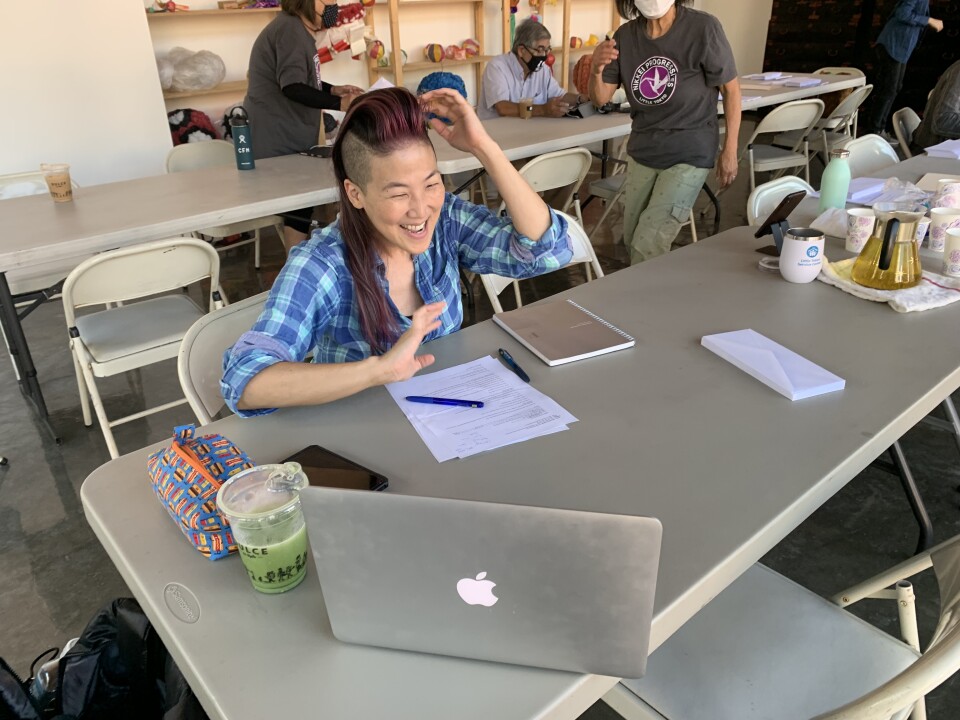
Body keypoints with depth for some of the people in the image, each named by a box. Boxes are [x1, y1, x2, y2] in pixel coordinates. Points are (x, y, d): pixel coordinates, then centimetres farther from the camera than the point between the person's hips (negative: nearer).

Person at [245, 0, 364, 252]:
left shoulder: (298, 30, 18)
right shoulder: (290, 29, -16)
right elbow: (292, 87, -25)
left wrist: (334, 89, 13)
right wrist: (339, 104, -26)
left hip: (288, 137, 10)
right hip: (279, 139, -10)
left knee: (298, 203, 10)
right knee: (298, 206, -9)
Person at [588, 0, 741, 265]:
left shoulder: (703, 27, -16)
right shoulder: (625, 35, -4)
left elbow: (730, 89, -7)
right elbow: (601, 98, -1)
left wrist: (729, 151, -6)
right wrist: (596, 71, -23)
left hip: (689, 153, -5)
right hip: (641, 152, 5)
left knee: (647, 247, -12)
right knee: (632, 241, 15)